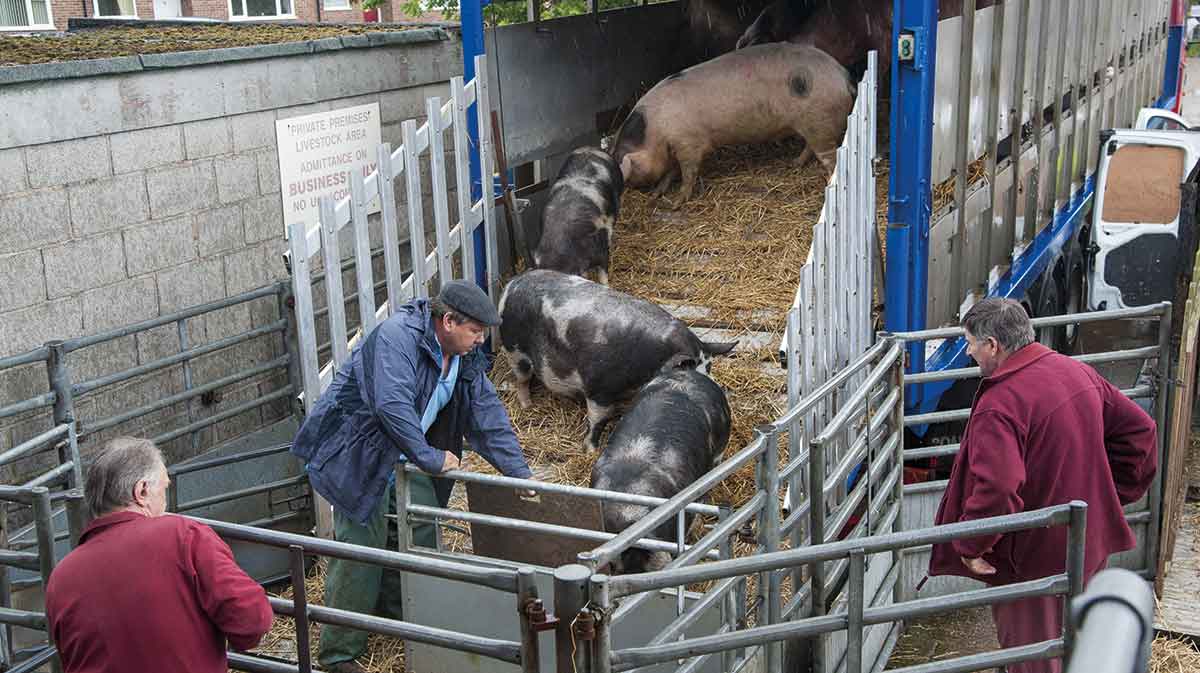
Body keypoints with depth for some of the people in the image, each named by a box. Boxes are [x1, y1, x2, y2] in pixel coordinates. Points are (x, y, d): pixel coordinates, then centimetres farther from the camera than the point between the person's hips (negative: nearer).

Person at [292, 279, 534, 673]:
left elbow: (489, 416, 5)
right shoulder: (396, 337, -26)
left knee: (420, 536, 11)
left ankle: (402, 619, 31)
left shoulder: (465, 359, 1)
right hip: (358, 456, -9)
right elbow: (392, 407, -35)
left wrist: (520, 473, 0)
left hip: (405, 459, 9)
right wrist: (432, 459, -26)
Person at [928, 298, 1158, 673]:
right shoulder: (1078, 371, -1)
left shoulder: (999, 405, -27)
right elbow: (1139, 430, 7)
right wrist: (1112, 494, 12)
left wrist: (970, 545, -22)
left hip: (1035, 559, -8)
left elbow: (996, 489, -37)